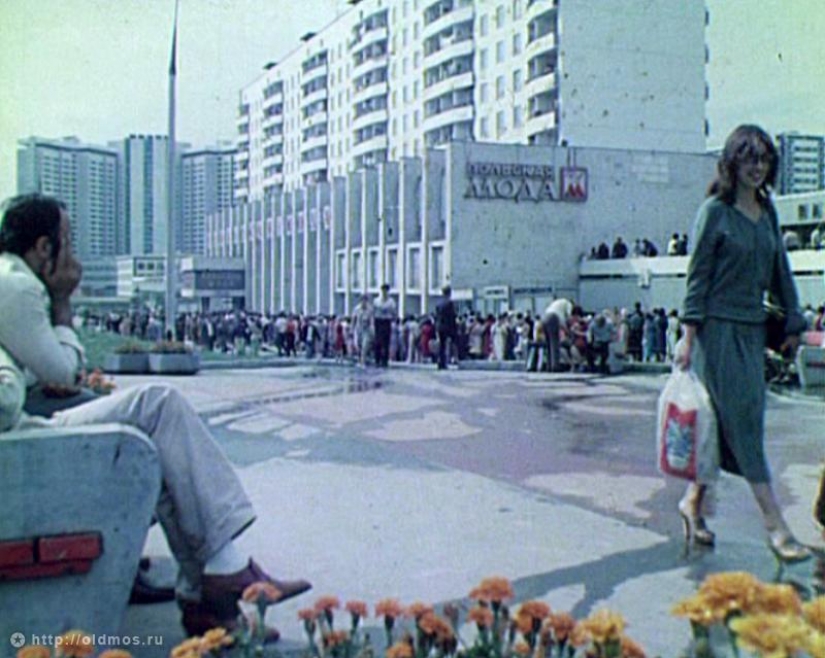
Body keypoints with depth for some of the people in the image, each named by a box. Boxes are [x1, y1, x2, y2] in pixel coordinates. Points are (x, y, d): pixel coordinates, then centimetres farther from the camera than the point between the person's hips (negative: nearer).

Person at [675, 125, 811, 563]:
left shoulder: (767, 212, 11)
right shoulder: (715, 211, -7)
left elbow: (779, 271, 18)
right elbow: (697, 277, -8)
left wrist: (793, 321, 13)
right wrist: (689, 338, -12)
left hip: (753, 329, 7)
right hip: (720, 329, -7)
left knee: (727, 426, 10)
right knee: (743, 424, -5)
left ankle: (693, 501, 25)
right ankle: (775, 526, -3)